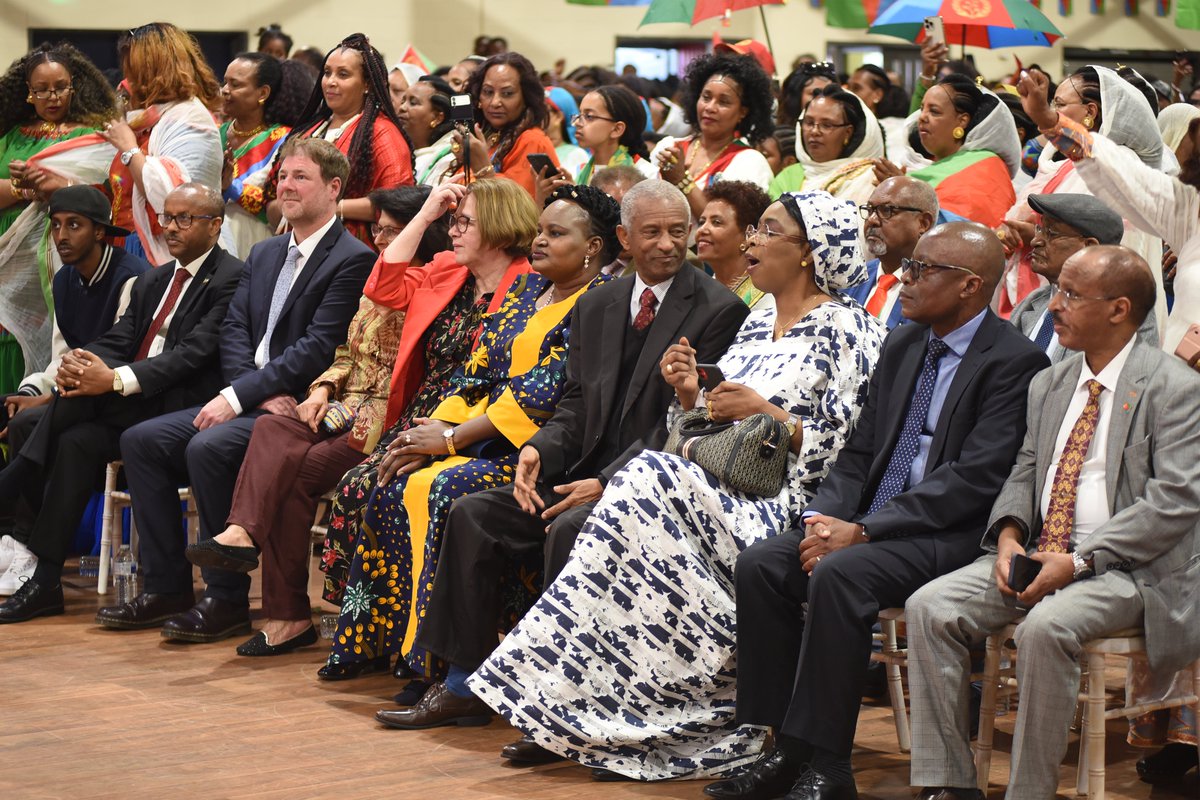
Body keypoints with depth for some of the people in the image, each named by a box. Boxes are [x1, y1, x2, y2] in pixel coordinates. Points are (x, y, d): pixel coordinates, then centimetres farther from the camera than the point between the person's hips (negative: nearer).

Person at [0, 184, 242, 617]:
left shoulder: (229, 280, -6)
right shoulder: (152, 281, 23)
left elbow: (193, 355, -17)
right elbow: (117, 340, 12)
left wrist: (116, 379, -27)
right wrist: (76, 363, -14)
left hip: (178, 406, -8)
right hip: (128, 406, 9)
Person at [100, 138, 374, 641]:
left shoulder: (352, 260, -9)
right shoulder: (264, 254, 19)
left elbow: (316, 350, -17)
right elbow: (234, 332, 9)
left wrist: (239, 395, -19)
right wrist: (260, 393, -11)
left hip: (299, 409, -9)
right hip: (250, 402, 9)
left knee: (208, 446, -31)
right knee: (141, 440, -6)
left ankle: (227, 600, -20)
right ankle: (165, 588, -1)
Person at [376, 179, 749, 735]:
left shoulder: (719, 311, -7)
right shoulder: (596, 307, 15)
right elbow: (577, 404, 16)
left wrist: (607, 483, -20)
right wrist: (539, 450, -7)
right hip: (589, 472, 7)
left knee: (570, 529, -32)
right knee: (472, 514, -6)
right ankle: (465, 685, 0)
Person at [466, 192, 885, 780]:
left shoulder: (848, 332, -2)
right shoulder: (756, 323, 22)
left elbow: (845, 451, -10)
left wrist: (769, 414, -16)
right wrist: (690, 395, 3)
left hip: (786, 506, -7)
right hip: (719, 490, 7)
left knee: (652, 483, -29)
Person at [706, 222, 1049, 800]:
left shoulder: (1014, 362, -10)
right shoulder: (901, 346, 16)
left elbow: (975, 478, -18)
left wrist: (862, 531, -20)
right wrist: (825, 518, -5)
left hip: (950, 536, -8)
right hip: (869, 524, 8)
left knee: (839, 575, -32)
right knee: (759, 564, -13)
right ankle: (787, 751, -11)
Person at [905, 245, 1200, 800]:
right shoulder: (1050, 385, 16)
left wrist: (1078, 561, -21)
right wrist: (1009, 536, -4)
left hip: (1127, 567, -7)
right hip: (1038, 554, 7)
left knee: (1046, 628, -36)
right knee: (930, 608, -15)